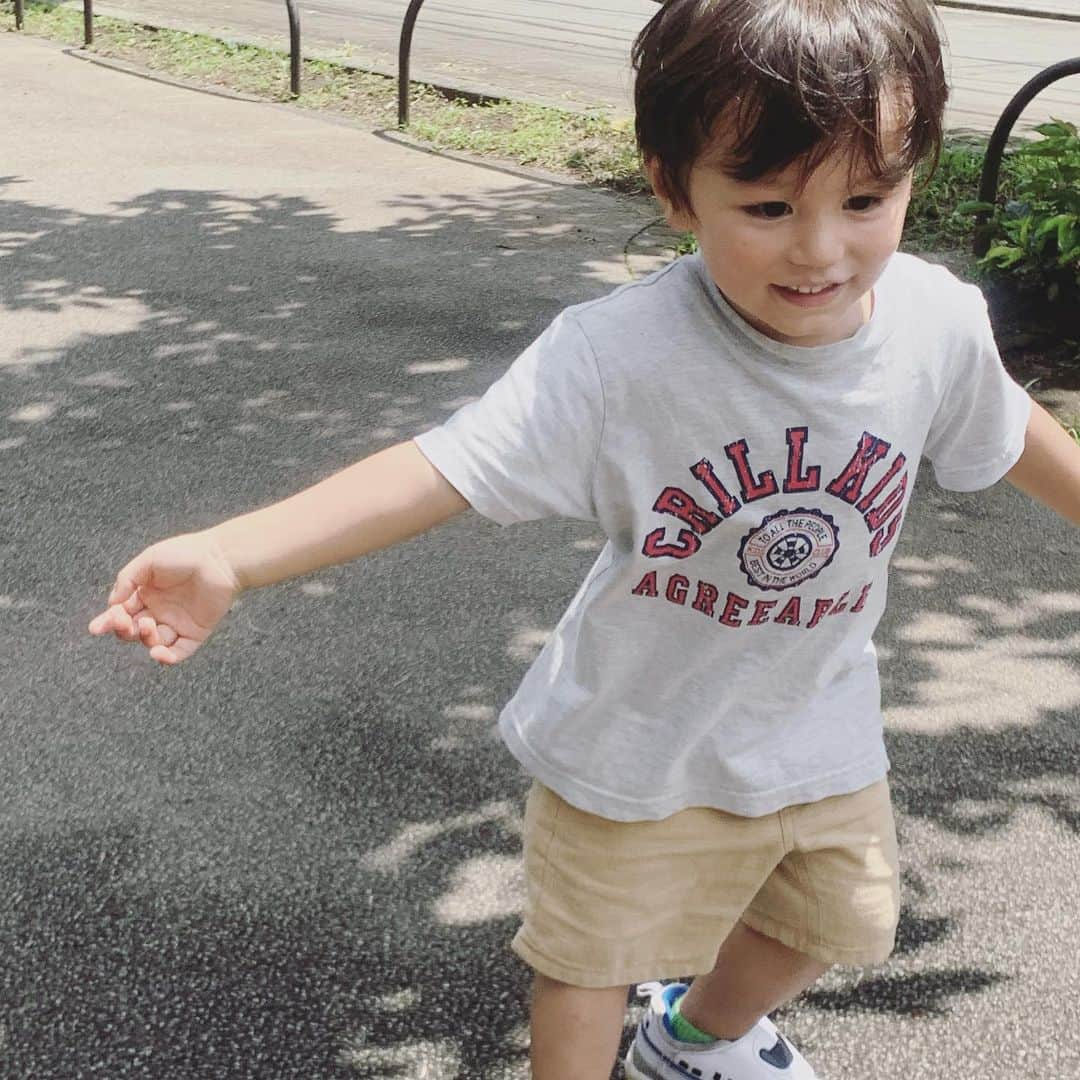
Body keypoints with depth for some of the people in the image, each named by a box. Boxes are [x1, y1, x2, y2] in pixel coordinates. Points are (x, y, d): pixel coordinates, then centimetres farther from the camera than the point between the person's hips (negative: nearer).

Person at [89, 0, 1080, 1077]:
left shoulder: (941, 322, -19)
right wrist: (227, 554, -50)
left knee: (837, 921, 29)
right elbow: (448, 465, -38)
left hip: (820, 732, 6)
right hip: (639, 742, -5)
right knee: (594, 953, 16)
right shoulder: (617, 356, -33)